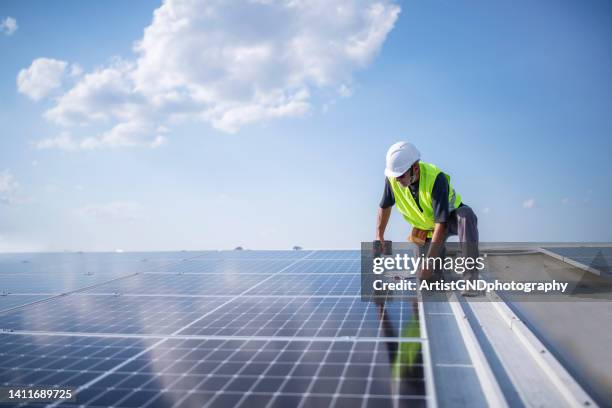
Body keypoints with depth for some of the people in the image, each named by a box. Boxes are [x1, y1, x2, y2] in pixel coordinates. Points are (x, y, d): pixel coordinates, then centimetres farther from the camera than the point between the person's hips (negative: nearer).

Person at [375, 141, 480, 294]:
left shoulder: (436, 178, -35)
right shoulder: (392, 178, -20)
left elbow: (441, 223, -37)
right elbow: (384, 207, 1)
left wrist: (429, 261, -39)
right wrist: (379, 236, -3)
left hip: (451, 217, -4)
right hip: (427, 227, 4)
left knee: (466, 215, -42)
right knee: (424, 277, -8)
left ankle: (471, 277, -39)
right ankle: (444, 253, 24)